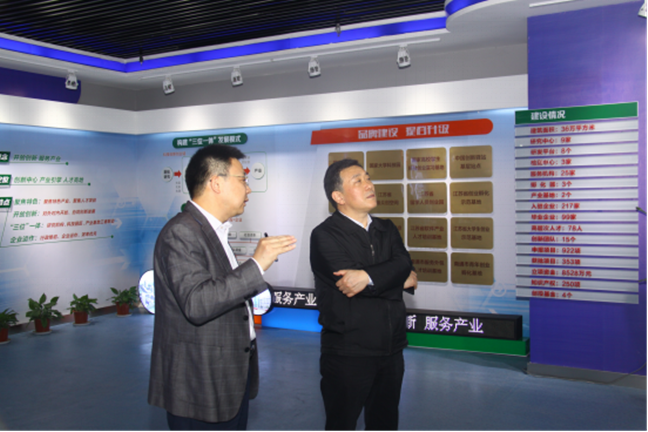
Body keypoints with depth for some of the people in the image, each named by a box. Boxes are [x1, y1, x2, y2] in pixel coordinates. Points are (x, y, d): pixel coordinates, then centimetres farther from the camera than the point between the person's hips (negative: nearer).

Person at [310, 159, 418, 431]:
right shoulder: (324, 236, -10)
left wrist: (368, 276, -25)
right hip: (347, 354, -6)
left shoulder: (387, 230, 10)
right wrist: (400, 279, -10)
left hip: (391, 350, 6)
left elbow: (404, 264, -9)